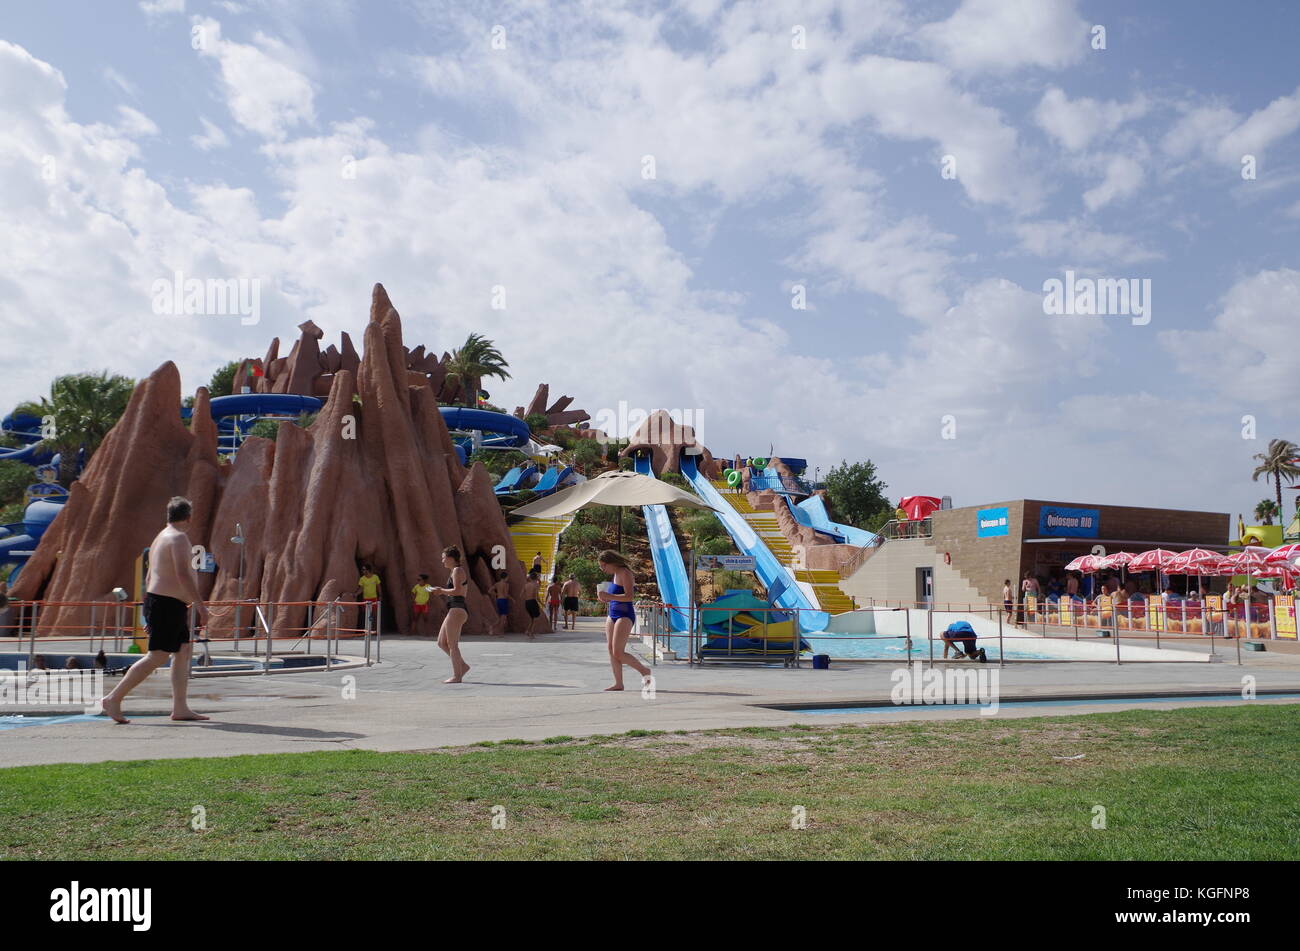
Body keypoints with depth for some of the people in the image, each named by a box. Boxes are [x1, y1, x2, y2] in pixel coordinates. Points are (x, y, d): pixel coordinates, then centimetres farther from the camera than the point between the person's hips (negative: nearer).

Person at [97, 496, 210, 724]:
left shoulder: (161, 538, 19)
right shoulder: (178, 538, -12)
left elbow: (150, 578, 21)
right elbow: (182, 575, -23)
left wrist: (150, 614, 24)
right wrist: (200, 604, -21)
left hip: (157, 602, 10)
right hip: (168, 604, -10)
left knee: (184, 651, 9)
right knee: (157, 657, -9)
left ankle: (180, 708, 9)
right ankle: (113, 699, -5)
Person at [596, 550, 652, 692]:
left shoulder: (625, 574, -12)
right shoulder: (615, 575, 16)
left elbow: (629, 596, -22)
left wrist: (609, 596, -25)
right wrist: (606, 598, 8)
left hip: (625, 616, -10)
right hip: (612, 615, 10)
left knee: (618, 653, -12)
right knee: (610, 650, 4)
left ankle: (644, 670, 6)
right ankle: (618, 683, 9)